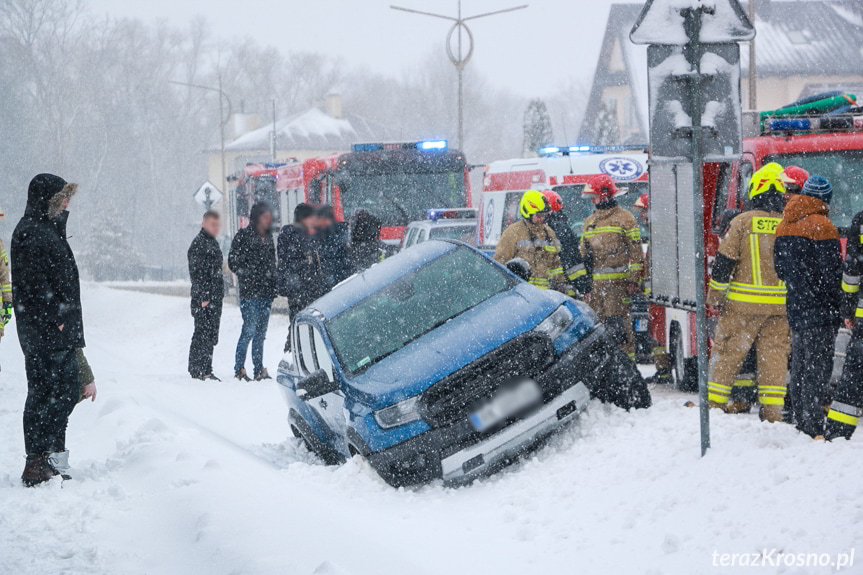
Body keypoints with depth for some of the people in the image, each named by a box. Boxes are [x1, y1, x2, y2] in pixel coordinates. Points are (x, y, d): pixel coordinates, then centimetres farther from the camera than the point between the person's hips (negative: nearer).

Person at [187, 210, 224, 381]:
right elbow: (197, 272, -16)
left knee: (211, 335, 10)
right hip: (203, 298, -9)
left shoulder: (213, 243, 19)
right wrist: (203, 297, -20)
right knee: (202, 333, -8)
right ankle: (197, 371, -5)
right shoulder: (199, 243, -10)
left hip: (214, 298, 9)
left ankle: (206, 371, 14)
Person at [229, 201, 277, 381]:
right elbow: (233, 262, -5)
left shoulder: (268, 237, 16)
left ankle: (259, 369, 11)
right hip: (250, 292, -6)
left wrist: (273, 283, 11)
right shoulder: (243, 236, -3)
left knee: (261, 332, 7)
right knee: (250, 329, -10)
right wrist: (248, 275, -11)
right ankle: (239, 368, -2)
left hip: (266, 292, 6)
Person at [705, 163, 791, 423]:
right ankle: (772, 411, 4)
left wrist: (715, 295, 4)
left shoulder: (743, 222, -6)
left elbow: (724, 262, -5)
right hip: (780, 304, 2)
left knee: (728, 352, 6)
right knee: (775, 352, 7)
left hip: (744, 303, -2)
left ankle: (714, 402, 9)